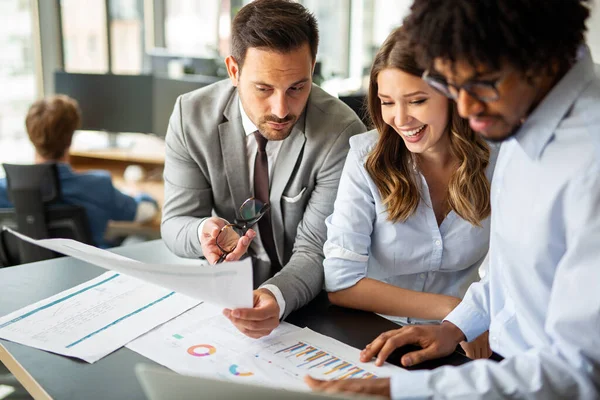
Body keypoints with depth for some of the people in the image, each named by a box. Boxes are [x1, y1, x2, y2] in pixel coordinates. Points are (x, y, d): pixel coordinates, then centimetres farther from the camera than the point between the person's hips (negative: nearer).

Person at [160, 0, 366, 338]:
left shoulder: (342, 133, -18)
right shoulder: (191, 115, -10)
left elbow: (315, 251, -18)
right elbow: (175, 223, -5)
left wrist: (276, 297, -38)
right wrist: (203, 232, -28)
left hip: (306, 301, -2)